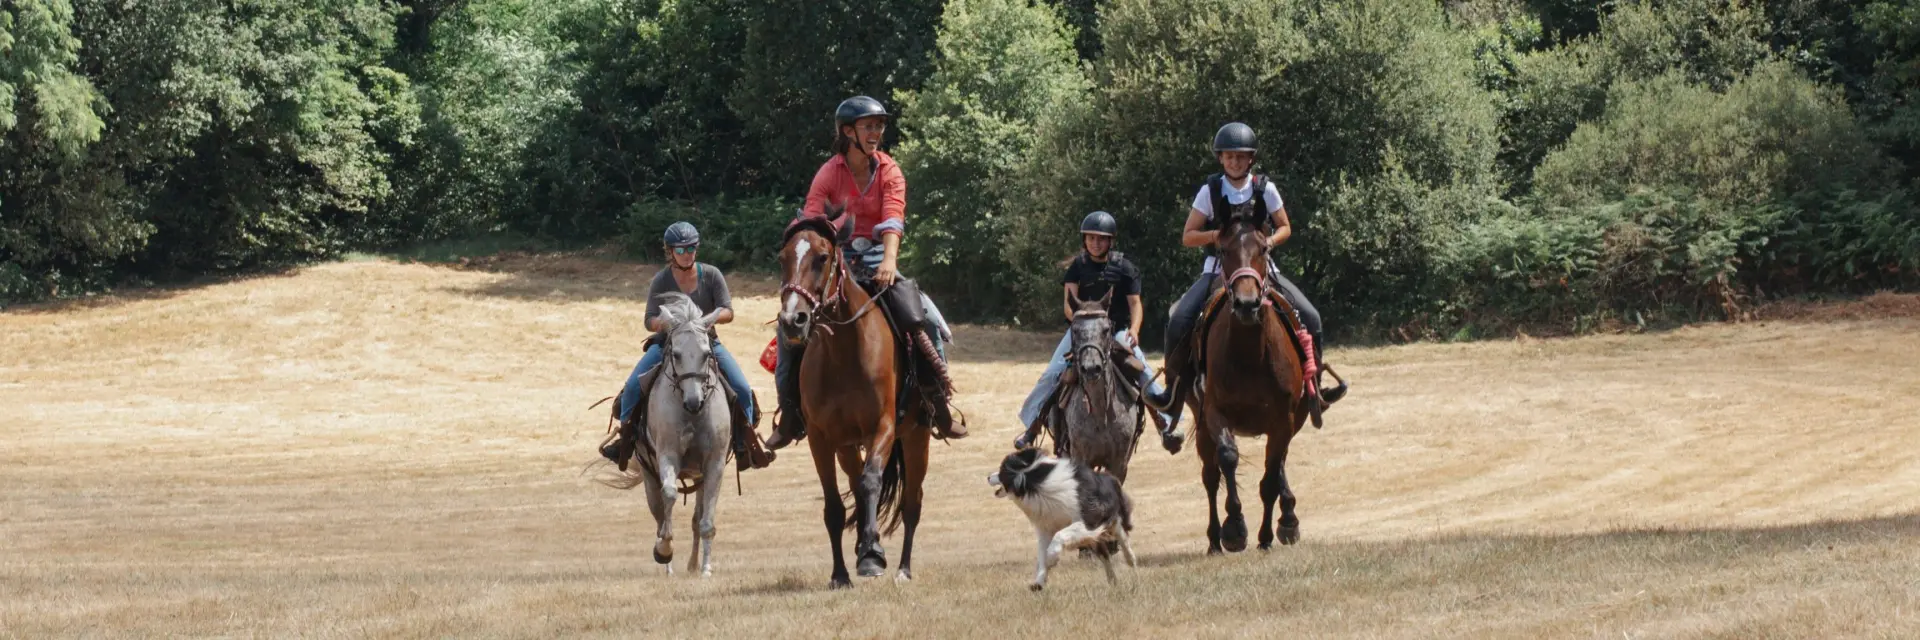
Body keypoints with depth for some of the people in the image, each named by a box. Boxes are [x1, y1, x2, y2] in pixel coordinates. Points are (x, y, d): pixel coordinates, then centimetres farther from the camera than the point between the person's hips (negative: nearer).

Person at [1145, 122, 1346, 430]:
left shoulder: (1265, 189, 0)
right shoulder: (1210, 191, -2)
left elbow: (1285, 228, 10)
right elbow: (1188, 237, 0)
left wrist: (1270, 240, -12)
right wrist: (1217, 234, -19)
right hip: (1218, 268, -1)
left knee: (1309, 316, -15)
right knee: (1180, 320, -24)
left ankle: (1312, 384, 1)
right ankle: (1177, 387, -8)